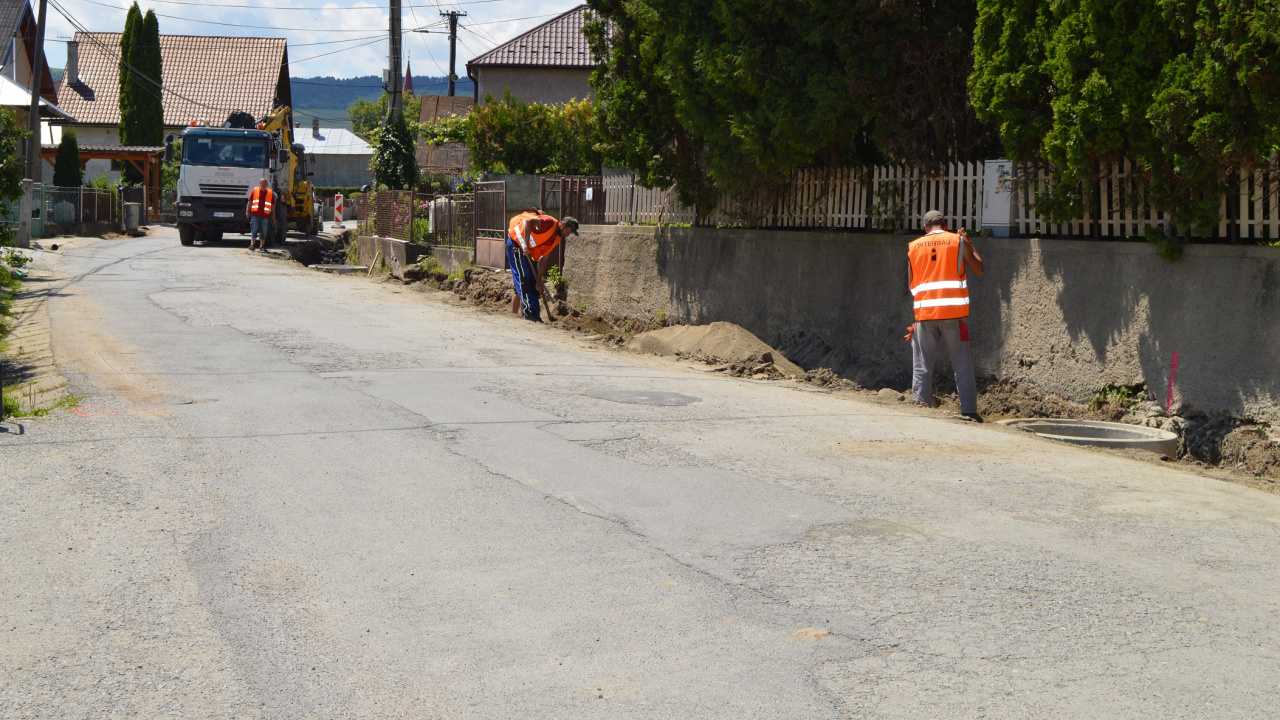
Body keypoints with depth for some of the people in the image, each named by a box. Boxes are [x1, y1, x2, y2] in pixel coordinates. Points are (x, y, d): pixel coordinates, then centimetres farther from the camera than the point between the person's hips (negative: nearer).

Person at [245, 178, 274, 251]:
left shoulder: (270, 193, 9)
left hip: (265, 216, 1)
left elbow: (273, 205, 13)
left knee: (263, 232, 4)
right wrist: (247, 211, 2)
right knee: (254, 230, -6)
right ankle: (252, 244, -7)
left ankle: (261, 246, 11)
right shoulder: (254, 190, 7)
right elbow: (250, 202, 9)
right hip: (255, 215, -1)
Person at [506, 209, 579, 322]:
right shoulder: (550, 223, -18)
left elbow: (544, 260, 7)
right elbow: (528, 221, -31)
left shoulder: (556, 239, 8)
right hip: (516, 243, -10)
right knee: (524, 279, -17)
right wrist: (526, 245, -34)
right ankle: (530, 313, -23)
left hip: (529, 253, 10)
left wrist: (539, 282, 1)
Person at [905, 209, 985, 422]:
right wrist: (969, 244, 23)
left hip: (924, 313, 1)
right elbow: (978, 269, 12)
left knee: (922, 366, 4)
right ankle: (969, 411, -1)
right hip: (953, 311, -1)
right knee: (962, 364, 3)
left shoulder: (914, 246, 11)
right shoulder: (958, 241, 5)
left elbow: (911, 284, 13)